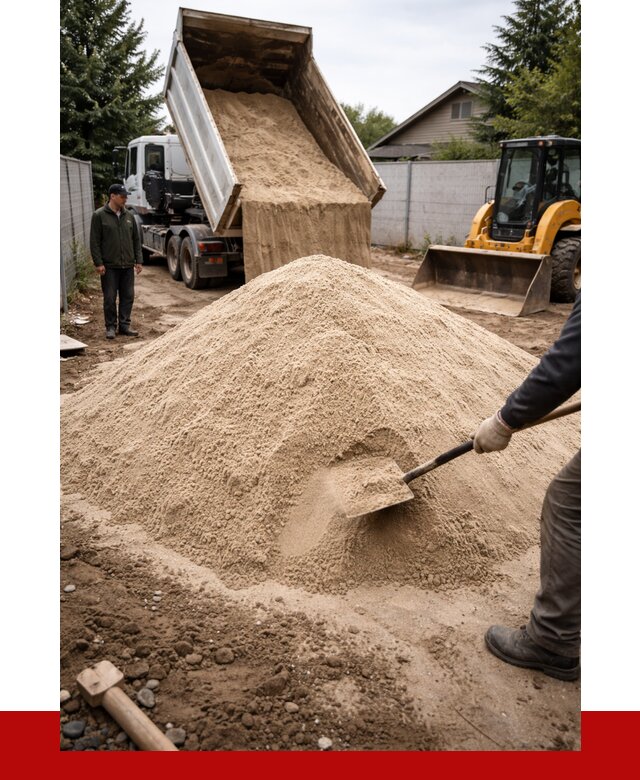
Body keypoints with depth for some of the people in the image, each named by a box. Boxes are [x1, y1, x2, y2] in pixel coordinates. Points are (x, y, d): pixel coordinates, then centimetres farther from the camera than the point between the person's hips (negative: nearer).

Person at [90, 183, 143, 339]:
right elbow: (94, 242, -4)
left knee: (127, 297, 6)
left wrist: (139, 260, 8)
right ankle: (111, 327, 11)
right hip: (109, 266, -4)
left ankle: (125, 325, 16)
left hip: (128, 265, 4)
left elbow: (136, 240, 15)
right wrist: (98, 263, -10)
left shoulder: (129, 216, 11)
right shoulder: (99, 216, -3)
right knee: (110, 298, 1)